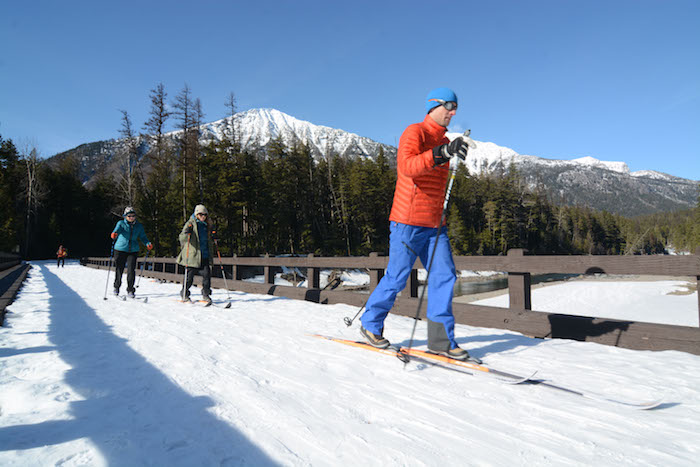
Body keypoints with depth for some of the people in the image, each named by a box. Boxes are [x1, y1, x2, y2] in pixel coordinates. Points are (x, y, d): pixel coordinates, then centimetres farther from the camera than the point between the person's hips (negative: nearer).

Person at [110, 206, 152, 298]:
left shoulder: (139, 226, 7)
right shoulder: (121, 223, -1)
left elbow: (142, 237, 9)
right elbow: (117, 229, -21)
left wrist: (147, 244, -11)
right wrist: (114, 234, -45)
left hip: (133, 251, 1)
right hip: (121, 249, -1)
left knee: (131, 270, -8)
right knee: (119, 269, 6)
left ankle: (130, 290, 4)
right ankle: (116, 287, 31)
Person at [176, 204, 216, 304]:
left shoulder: (207, 226, 16)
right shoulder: (191, 224, 0)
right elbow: (182, 238, -9)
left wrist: (212, 237, 10)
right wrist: (186, 232, -28)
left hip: (205, 256, 4)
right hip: (192, 256, -4)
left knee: (207, 274, -4)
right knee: (189, 276, 1)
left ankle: (206, 294, 8)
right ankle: (184, 295, 17)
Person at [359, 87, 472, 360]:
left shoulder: (444, 142, 18)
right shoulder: (414, 133, -7)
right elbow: (407, 166, -28)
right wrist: (442, 153, -39)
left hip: (434, 224, 8)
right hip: (408, 221, -8)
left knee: (444, 274, -1)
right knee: (397, 277, -1)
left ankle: (440, 338, 6)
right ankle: (371, 324, 20)